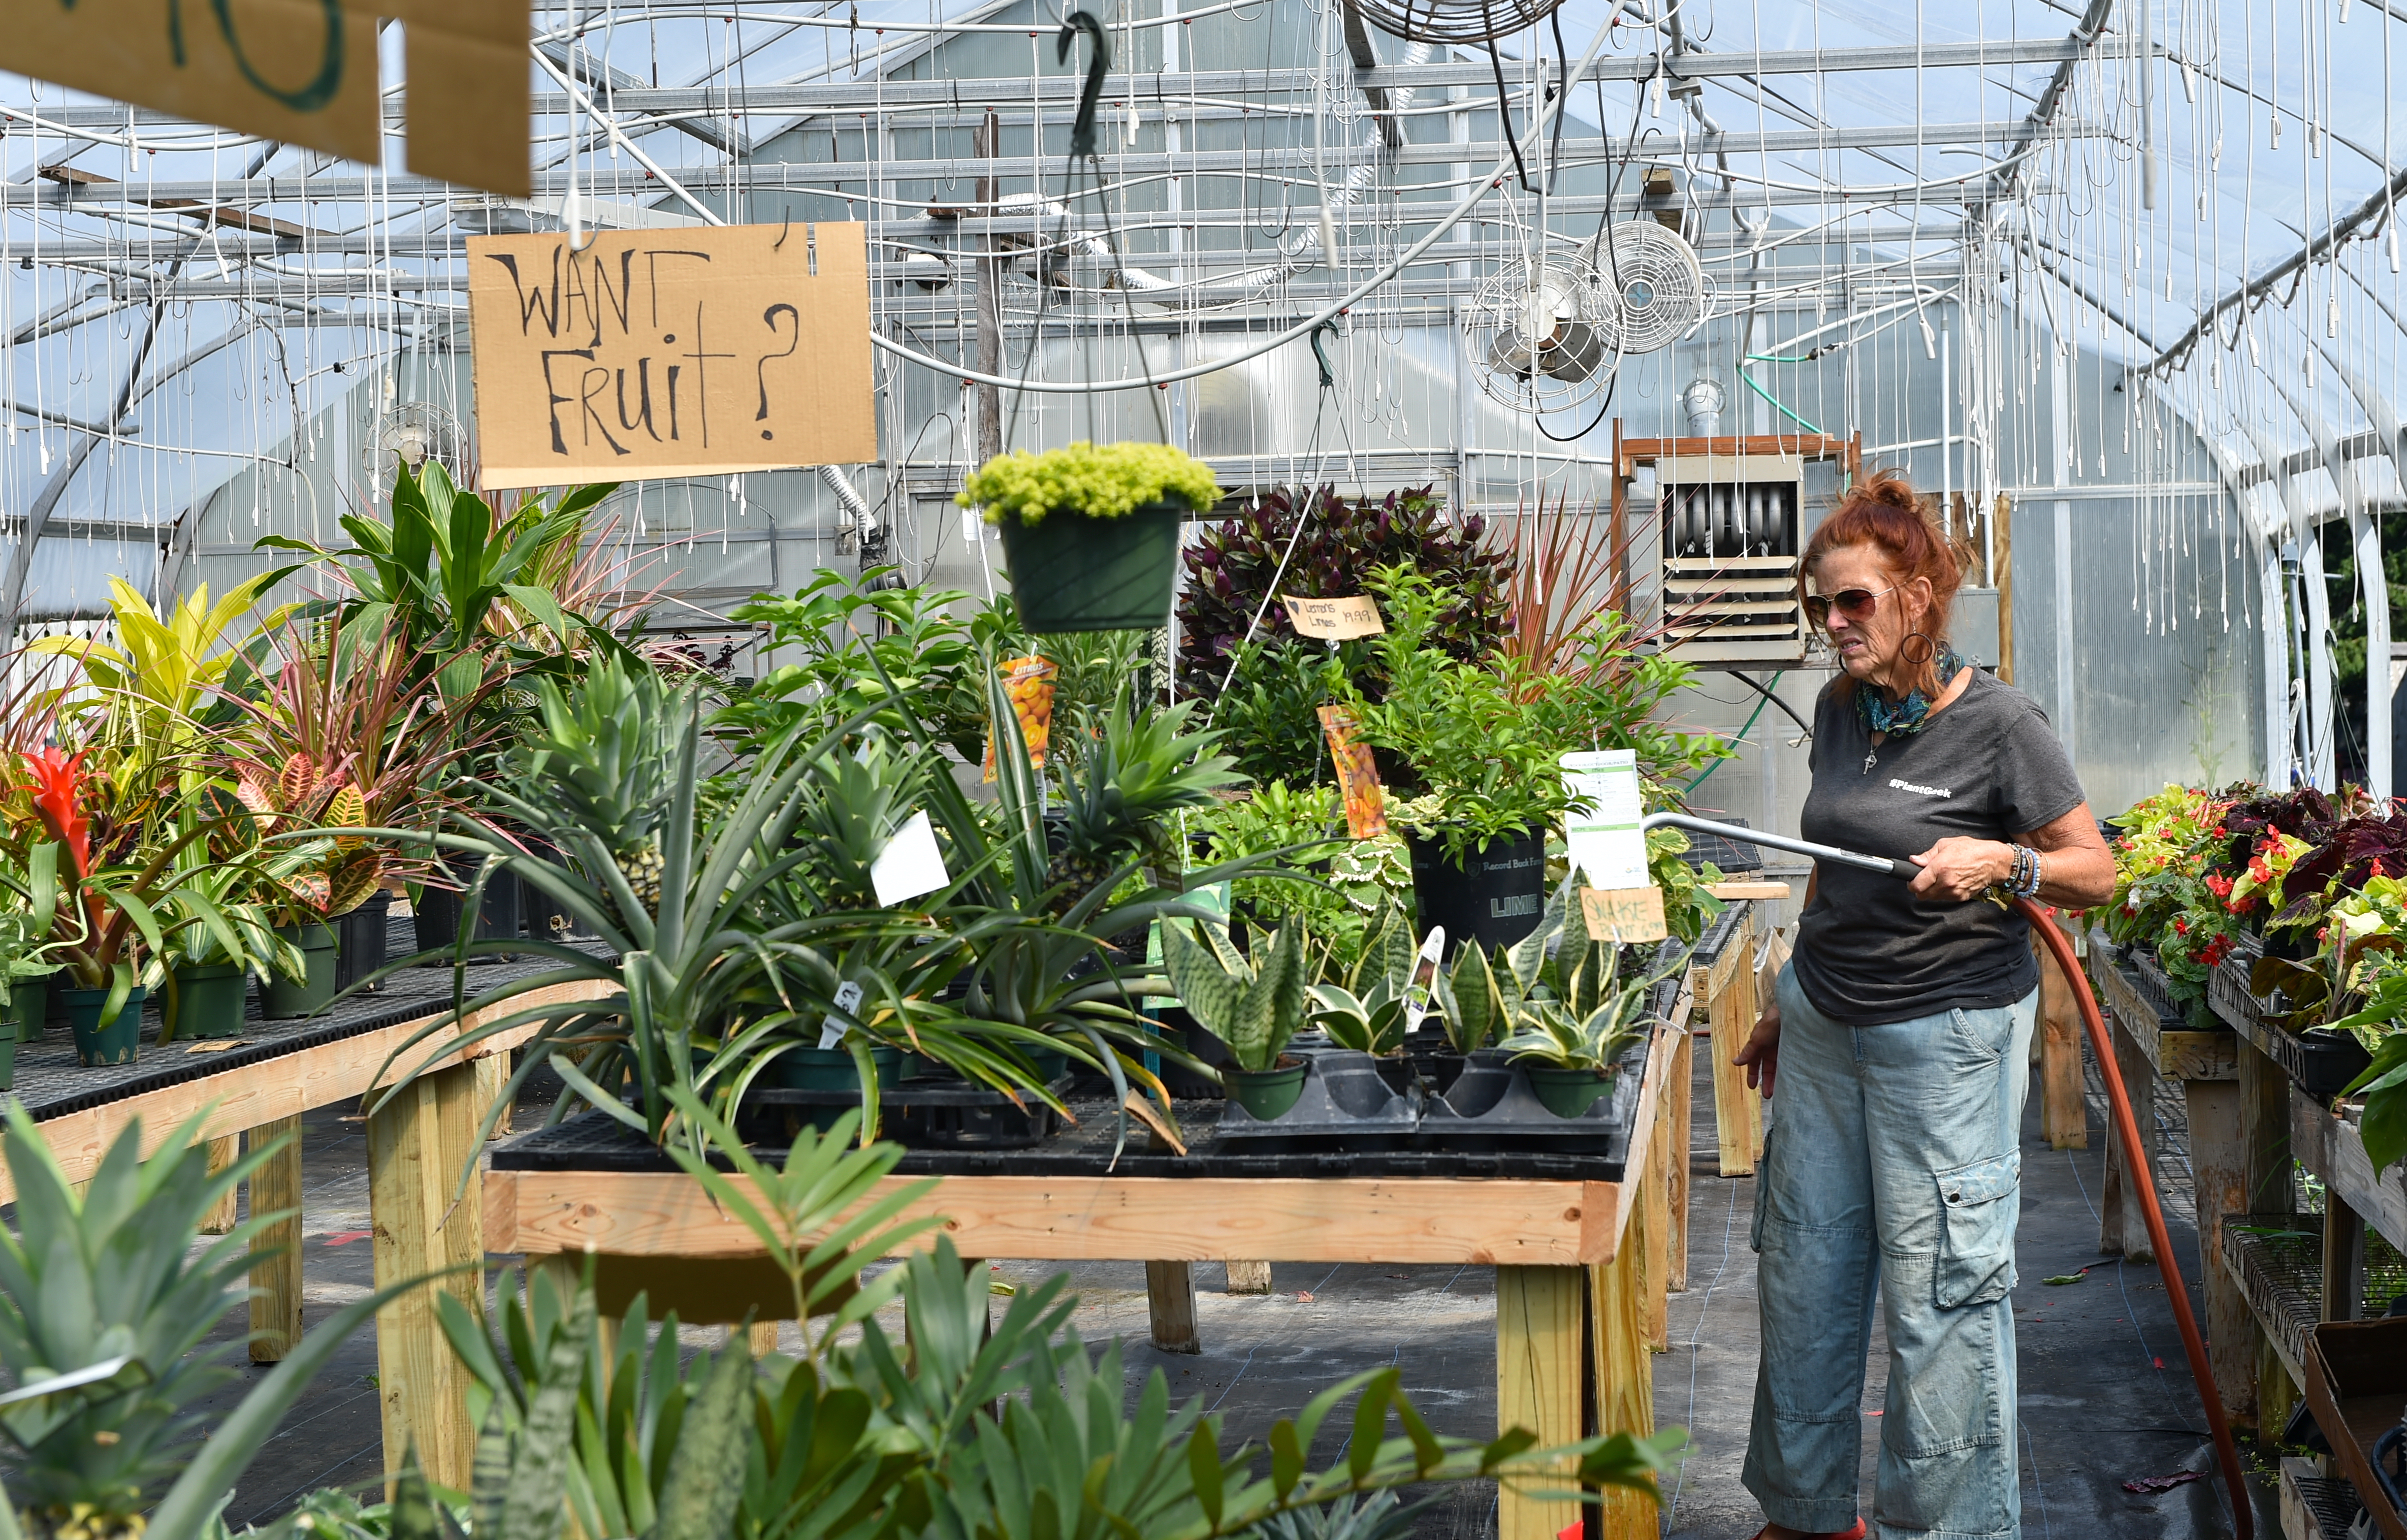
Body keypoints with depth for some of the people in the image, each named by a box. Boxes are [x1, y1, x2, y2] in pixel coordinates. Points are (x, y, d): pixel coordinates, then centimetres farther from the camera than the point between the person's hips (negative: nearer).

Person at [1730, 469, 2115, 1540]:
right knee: (1804, 1276, 11)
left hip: (1948, 1032, -6)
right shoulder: (1841, 709, 6)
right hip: (1824, 1027, 7)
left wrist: (1998, 863, -25)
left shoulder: (1997, 723, -12)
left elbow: (2096, 873, -7)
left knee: (1938, 1291, -2)